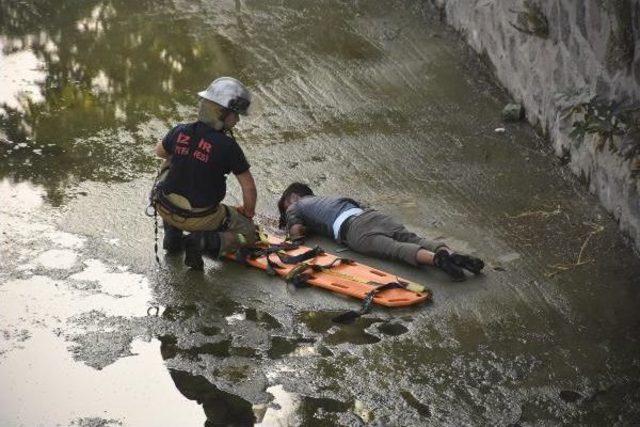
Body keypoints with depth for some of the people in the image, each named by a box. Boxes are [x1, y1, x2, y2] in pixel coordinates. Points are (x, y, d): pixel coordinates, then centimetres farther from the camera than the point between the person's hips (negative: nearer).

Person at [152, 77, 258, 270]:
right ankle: (205, 242, -10)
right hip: (200, 218, -4)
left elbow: (160, 151, 16)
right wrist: (248, 214, 10)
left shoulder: (180, 131, -7)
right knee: (247, 232, 16)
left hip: (165, 208, 4)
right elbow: (249, 188, -9)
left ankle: (172, 234, 28)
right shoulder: (227, 146, -18)